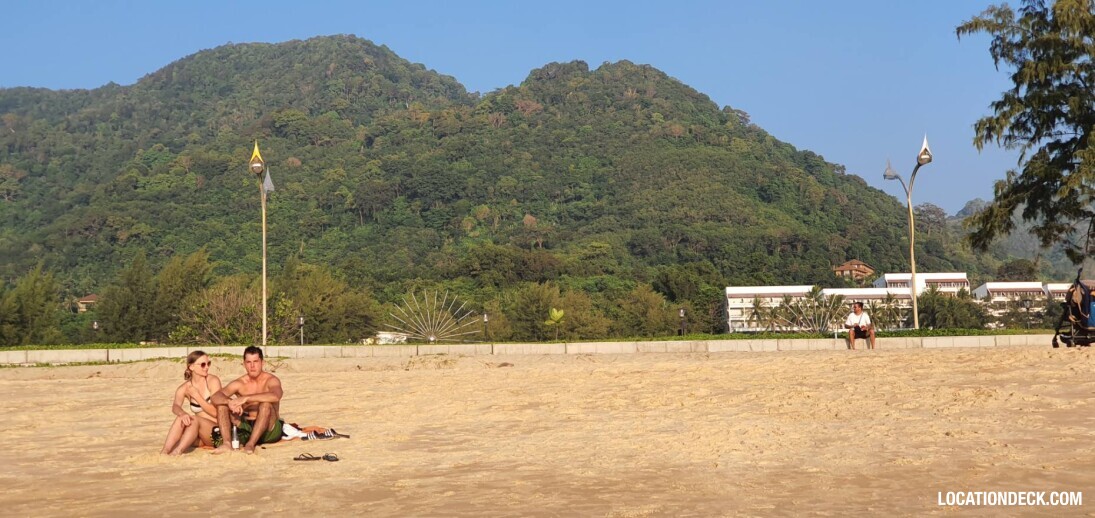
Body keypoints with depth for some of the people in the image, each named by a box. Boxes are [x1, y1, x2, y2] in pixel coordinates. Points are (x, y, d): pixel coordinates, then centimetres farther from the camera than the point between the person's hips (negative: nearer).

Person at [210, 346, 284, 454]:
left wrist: (246, 398, -33)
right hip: (246, 429, 4)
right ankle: (226, 443, -24)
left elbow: (275, 396, -32)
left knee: (266, 404, -32)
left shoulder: (271, 380, -7)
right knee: (222, 403, -9)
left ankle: (251, 444, -34)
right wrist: (230, 402, -32)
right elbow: (215, 397, -9)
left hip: (269, 430, -4)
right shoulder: (239, 384, 3)